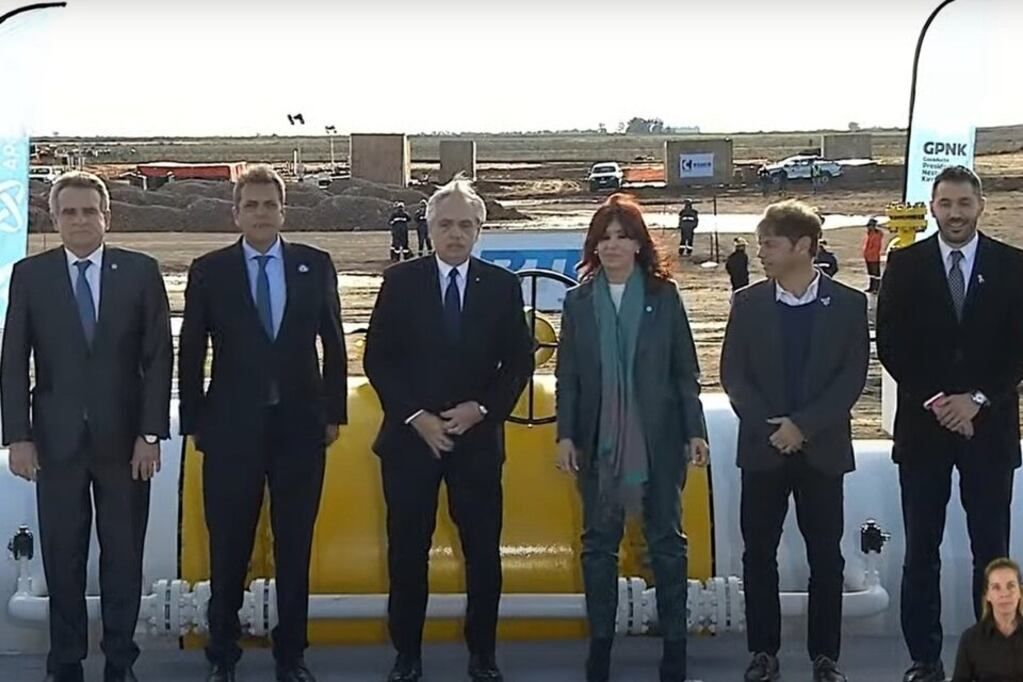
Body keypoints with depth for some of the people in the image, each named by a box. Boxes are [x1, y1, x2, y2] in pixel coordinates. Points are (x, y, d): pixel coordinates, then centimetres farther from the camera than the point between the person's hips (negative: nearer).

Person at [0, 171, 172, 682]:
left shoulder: (141, 272, 3)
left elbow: (158, 356, 1)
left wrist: (150, 433, -5)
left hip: (123, 437, 0)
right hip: (57, 438, 0)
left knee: (124, 555, 5)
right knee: (62, 558, 6)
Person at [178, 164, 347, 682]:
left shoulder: (315, 265, 5)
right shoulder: (208, 270, 2)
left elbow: (333, 343, 9)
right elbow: (190, 352, 4)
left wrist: (334, 413, 6)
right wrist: (193, 422, 2)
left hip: (300, 426, 1)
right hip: (232, 427, -1)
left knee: (295, 546, 7)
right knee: (228, 548, 5)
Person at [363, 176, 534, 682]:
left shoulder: (502, 286, 4)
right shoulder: (399, 281, 2)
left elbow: (519, 361, 5)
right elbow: (377, 359, 0)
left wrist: (482, 409, -9)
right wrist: (417, 417, -9)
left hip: (478, 437, 1)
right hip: (411, 435, 0)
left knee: (483, 550, 4)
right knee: (407, 551, 4)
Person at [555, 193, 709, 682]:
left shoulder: (664, 296, 1)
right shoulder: (578, 301, 6)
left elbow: (685, 370, 2)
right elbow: (567, 376, 5)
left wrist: (694, 431, -3)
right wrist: (565, 435, -2)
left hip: (657, 439, -1)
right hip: (597, 441, 2)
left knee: (666, 540, 4)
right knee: (598, 543, 7)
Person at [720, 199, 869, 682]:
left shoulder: (848, 304, -1)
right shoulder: (748, 303, 3)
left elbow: (853, 377, -5)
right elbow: (733, 375, 0)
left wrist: (804, 425, -14)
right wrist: (770, 426, -12)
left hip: (822, 449, -1)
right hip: (763, 448, 1)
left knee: (825, 556, 4)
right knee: (758, 554, 4)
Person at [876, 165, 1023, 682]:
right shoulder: (905, 265, 3)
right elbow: (890, 345, 1)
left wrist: (977, 400, -10)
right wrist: (933, 401, -9)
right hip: (923, 425, 0)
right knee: (921, 552, 4)